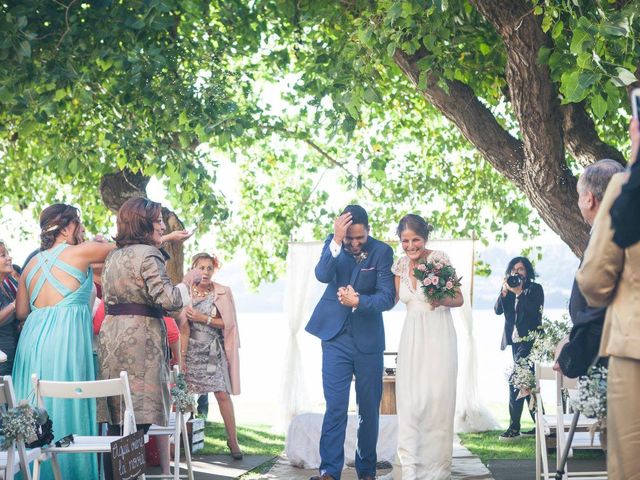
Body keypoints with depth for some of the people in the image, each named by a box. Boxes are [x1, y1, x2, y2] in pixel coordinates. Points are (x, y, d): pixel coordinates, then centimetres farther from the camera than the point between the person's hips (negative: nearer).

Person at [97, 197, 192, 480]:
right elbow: (167, 298, -17)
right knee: (138, 419, -7)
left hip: (110, 336, 9)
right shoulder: (148, 255, -9)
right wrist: (184, 290, 2)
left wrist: (165, 240, 44)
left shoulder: (114, 255, 17)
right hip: (140, 338, -9)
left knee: (116, 422, 10)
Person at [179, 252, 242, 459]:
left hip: (215, 352, 0)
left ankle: (232, 440, 1)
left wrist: (204, 319, -11)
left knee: (222, 394, -6)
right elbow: (183, 328, -2)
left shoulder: (222, 292, 0)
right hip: (192, 351, 1)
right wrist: (181, 356, -6)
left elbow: (228, 322, -2)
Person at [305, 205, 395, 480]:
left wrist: (358, 301, -28)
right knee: (335, 406, -4)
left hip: (368, 339, 0)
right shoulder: (333, 243, -2)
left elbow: (388, 298, -12)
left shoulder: (382, 252, -8)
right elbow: (322, 275, -19)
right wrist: (337, 241, -30)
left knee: (369, 408, 8)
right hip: (336, 337, 0)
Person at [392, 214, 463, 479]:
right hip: (411, 338, 4)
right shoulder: (401, 264, 8)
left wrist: (441, 300, -24)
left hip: (438, 337, -4)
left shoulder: (439, 258, -6)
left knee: (437, 399, -3)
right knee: (409, 401, -3)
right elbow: (392, 299, 12)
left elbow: (459, 298, -5)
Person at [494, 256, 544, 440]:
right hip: (516, 341, 7)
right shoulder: (510, 291, 14)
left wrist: (519, 292, -18)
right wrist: (504, 292, -10)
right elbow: (498, 310, 3)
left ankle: (514, 427, -12)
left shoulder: (535, 289, 0)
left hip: (529, 341, -7)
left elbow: (535, 309, -15)